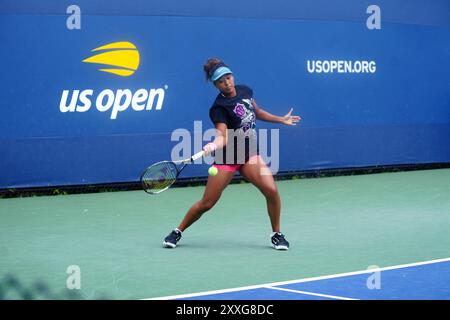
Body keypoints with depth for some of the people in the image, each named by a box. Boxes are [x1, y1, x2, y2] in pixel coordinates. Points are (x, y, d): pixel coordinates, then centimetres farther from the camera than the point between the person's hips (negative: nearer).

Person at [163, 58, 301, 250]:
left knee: (271, 190, -16)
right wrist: (213, 145, -51)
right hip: (227, 158, -4)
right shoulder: (218, 108, -19)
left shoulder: (245, 91, 0)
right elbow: (223, 136, -30)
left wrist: (281, 120, 24)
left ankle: (277, 234, 3)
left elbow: (257, 112, 20)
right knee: (206, 204, -1)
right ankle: (178, 232, 21)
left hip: (249, 154, 4)